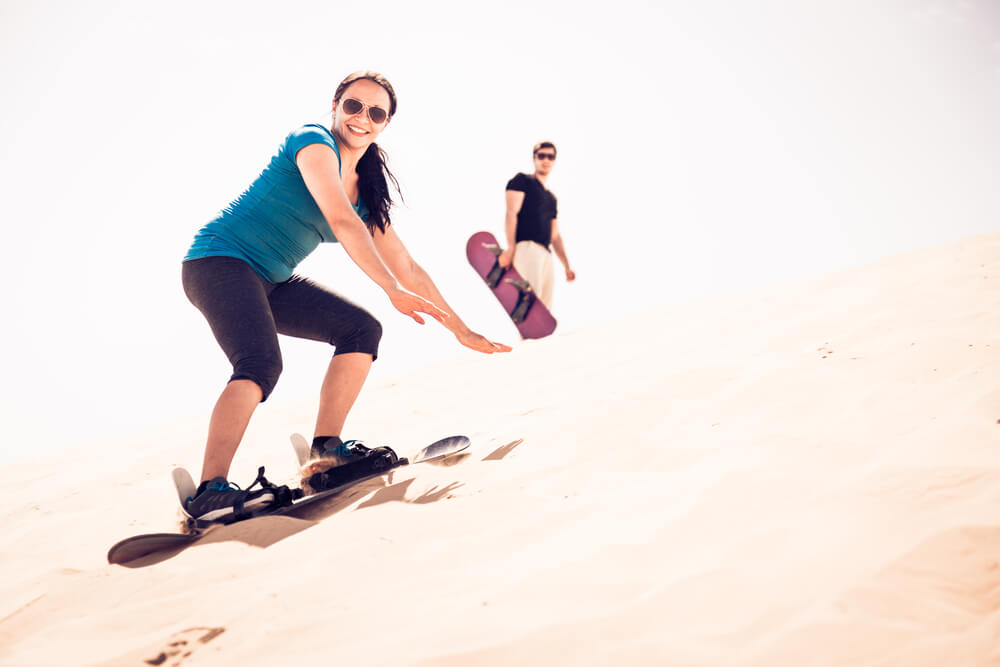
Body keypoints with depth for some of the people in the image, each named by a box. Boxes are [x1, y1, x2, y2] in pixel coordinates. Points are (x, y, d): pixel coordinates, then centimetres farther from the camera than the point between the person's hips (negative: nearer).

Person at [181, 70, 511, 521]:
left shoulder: (365, 193, 11)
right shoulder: (313, 141, -12)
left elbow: (407, 268, 13)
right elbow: (341, 221, -27)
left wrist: (462, 330, 12)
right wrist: (393, 290, -34)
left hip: (270, 281, 9)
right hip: (220, 260, -9)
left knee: (362, 329, 1)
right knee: (261, 363, -31)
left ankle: (326, 448, -1)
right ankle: (210, 491, -35)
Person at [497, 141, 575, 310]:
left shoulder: (551, 198, 29)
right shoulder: (523, 181, 8)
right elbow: (511, 213, -5)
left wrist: (567, 266, 21)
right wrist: (510, 248, -18)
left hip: (546, 254, 8)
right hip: (526, 247, -8)